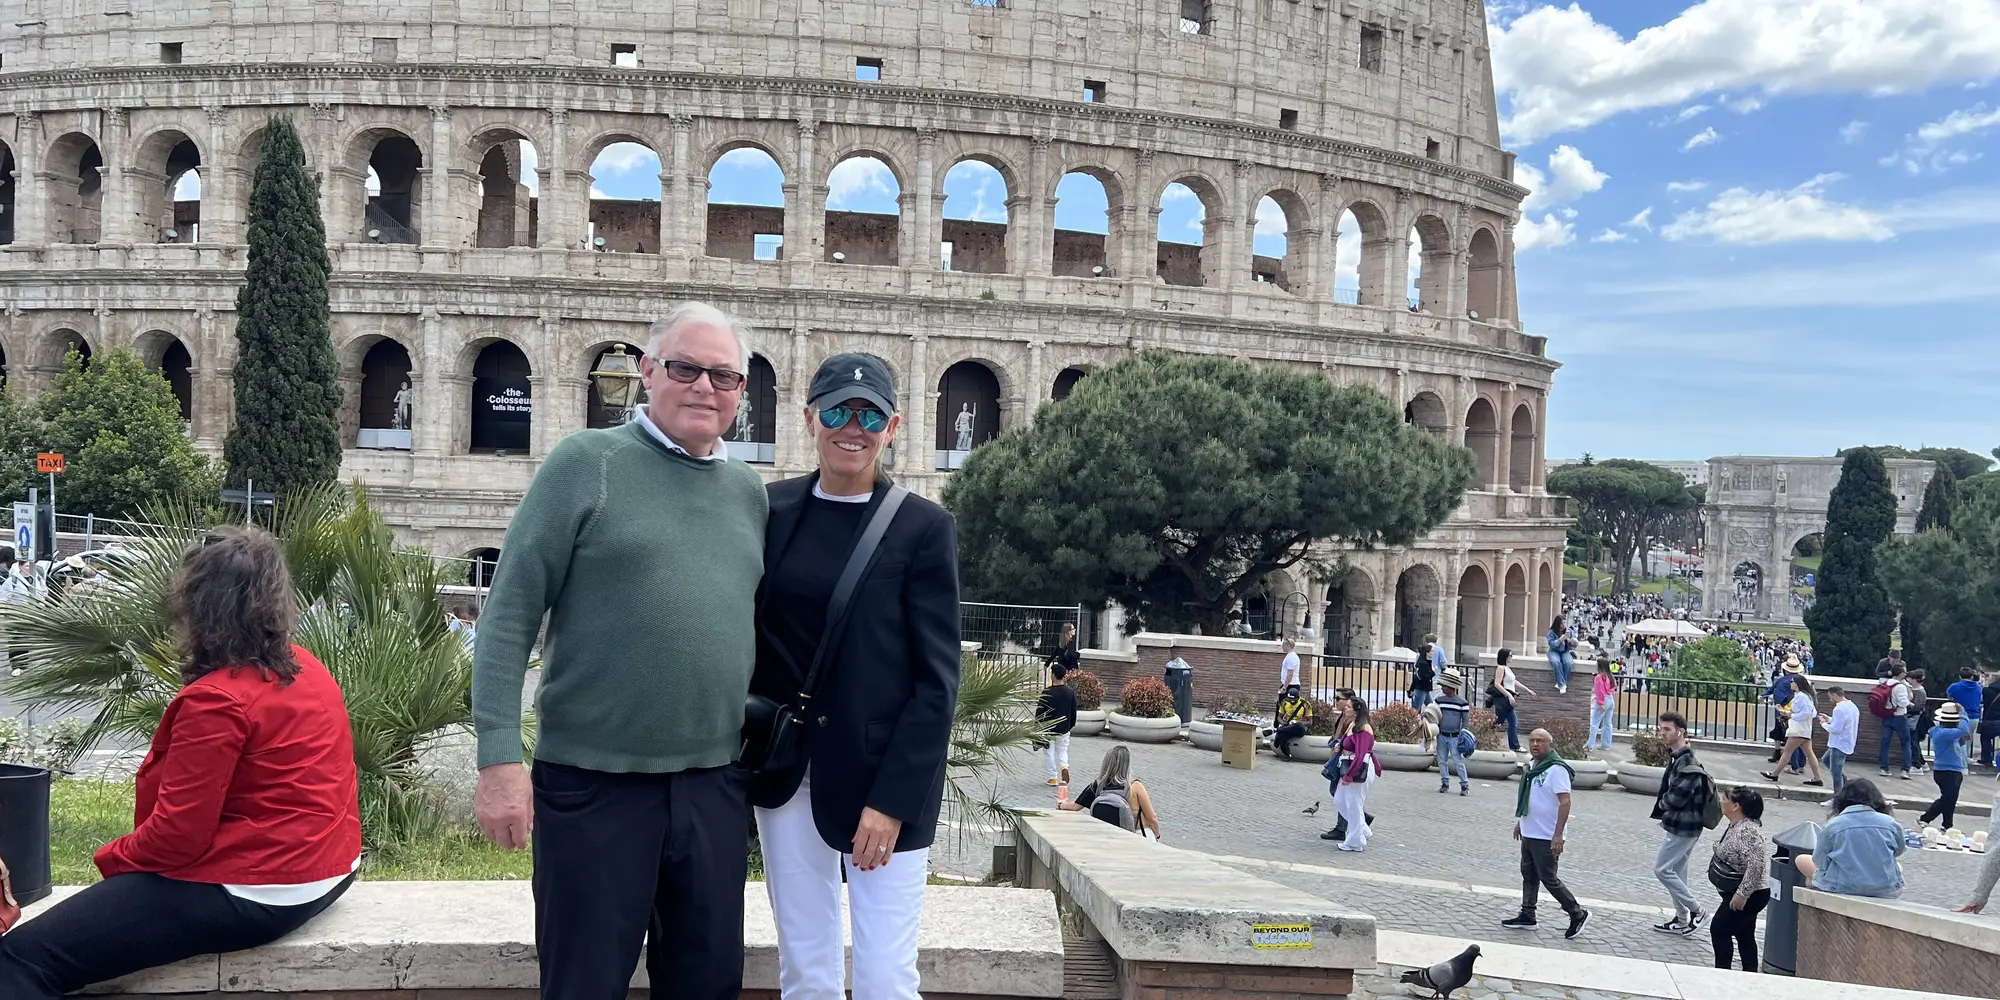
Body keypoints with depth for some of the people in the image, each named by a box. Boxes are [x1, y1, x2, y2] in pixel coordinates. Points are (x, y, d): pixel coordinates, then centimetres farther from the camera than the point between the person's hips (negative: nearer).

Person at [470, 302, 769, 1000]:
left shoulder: (750, 494, 9)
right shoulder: (587, 461, -5)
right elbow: (510, 615, -8)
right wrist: (500, 759, -14)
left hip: (715, 786, 5)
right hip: (593, 783, -4)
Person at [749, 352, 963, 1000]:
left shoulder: (925, 527, -6)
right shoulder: (772, 509, 4)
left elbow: (937, 680, -8)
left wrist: (892, 799, -13)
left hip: (884, 776, -3)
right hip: (783, 771, 3)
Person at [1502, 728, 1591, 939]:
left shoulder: (1556, 769, -19)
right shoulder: (1533, 766, 9)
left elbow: (1565, 802, -23)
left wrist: (1558, 835, -27)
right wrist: (1520, 821, 25)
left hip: (1547, 837, -9)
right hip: (1529, 833, 9)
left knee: (1549, 879, -2)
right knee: (1529, 876, 14)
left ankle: (1578, 914, 12)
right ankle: (1527, 917, 23)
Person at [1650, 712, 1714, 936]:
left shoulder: (1686, 762, -22)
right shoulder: (1677, 757, 9)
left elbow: (1677, 797, -24)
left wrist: (1661, 802, -5)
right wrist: (1664, 802, -2)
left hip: (1683, 826, -10)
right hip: (1681, 824, 10)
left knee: (1662, 869, -6)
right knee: (1676, 871, 15)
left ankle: (1696, 911, 3)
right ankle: (1682, 919, 23)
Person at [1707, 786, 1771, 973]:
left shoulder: (1748, 831, -26)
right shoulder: (1737, 826, 6)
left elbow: (1756, 865, -32)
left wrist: (1742, 894, -28)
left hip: (1748, 896, -10)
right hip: (1740, 894, 10)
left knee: (1719, 929, -5)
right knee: (1744, 935, 15)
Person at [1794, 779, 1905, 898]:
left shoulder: (1832, 826, -10)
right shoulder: (1890, 823, -4)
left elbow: (1820, 861, -6)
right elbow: (1899, 850, 14)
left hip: (1843, 888, -2)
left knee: (1800, 859, 21)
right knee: (1899, 866, 37)